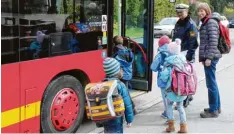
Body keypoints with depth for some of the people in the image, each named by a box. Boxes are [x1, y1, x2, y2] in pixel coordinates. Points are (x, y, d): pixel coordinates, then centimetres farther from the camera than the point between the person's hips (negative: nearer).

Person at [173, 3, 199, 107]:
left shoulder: (191, 25, -11)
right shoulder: (178, 24, 16)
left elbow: (193, 43, -15)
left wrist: (189, 57, -18)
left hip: (186, 55, -8)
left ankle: (184, 100, 1)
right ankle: (188, 96, 28)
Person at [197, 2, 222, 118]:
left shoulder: (211, 22, -11)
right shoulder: (205, 22, 19)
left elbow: (213, 41, -18)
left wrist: (209, 57, -22)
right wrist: (202, 57, 19)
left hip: (211, 57, -10)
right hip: (207, 56, 10)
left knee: (211, 83, -5)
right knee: (212, 83, 16)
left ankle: (213, 110, 1)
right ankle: (217, 107, 26)